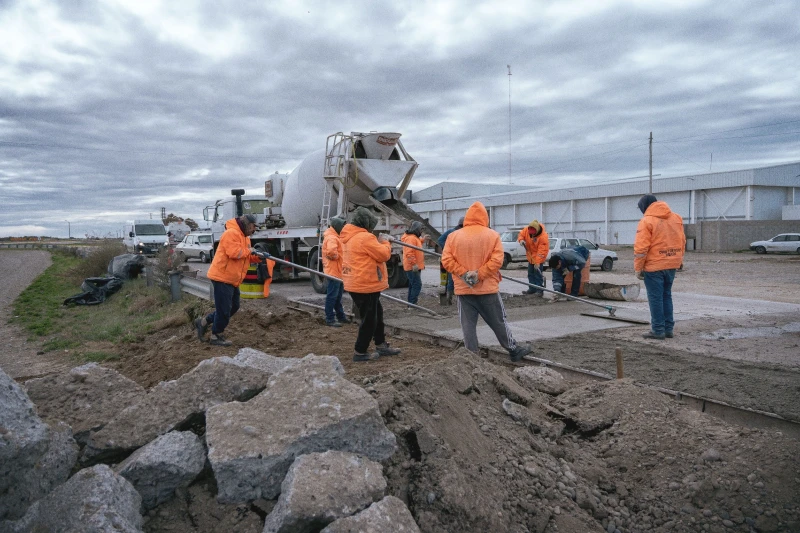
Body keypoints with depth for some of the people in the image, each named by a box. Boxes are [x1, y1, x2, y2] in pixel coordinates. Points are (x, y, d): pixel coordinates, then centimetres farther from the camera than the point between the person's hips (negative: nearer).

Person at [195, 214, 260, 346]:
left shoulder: (244, 237, 17)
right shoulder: (231, 233, -17)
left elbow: (247, 257, 18)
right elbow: (235, 253, -28)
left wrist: (258, 257, 0)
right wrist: (249, 250, -12)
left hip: (232, 279, 11)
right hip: (222, 277, -11)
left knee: (233, 307, 16)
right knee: (224, 308, -3)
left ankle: (204, 322, 26)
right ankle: (216, 336, 12)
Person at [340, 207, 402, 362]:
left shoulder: (349, 237, 11)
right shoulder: (365, 237, -20)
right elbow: (384, 255, -15)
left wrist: (380, 242, 11)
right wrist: (385, 242, 1)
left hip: (355, 284, 10)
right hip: (365, 285, -10)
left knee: (376, 314, 21)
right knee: (369, 319, 1)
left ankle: (381, 345, 30)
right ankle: (360, 352, 9)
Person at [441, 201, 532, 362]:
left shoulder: (454, 236, 1)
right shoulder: (492, 235, -3)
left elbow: (446, 260, -6)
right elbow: (497, 260, -13)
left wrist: (463, 273, -8)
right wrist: (479, 274, -12)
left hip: (463, 289, 1)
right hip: (487, 288, -1)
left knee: (468, 325, 7)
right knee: (498, 322, 11)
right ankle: (514, 350, 24)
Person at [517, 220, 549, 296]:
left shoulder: (543, 237, -29)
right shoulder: (526, 230, -14)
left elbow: (541, 251, -29)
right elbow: (521, 234, 6)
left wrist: (538, 262, -31)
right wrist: (521, 240, -19)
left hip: (538, 257, -7)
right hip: (530, 256, 7)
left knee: (538, 273, -9)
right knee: (530, 273, 13)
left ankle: (539, 290, -4)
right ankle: (532, 289, 22)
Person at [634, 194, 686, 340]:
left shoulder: (647, 221, -12)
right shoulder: (676, 218, 10)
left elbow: (641, 248, -16)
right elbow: (682, 242, 14)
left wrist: (638, 268, -9)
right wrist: (679, 260, 20)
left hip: (653, 266, -7)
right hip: (671, 265, 7)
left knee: (655, 298, 0)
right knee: (666, 296, 16)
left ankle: (658, 330, 2)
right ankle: (668, 328, 19)